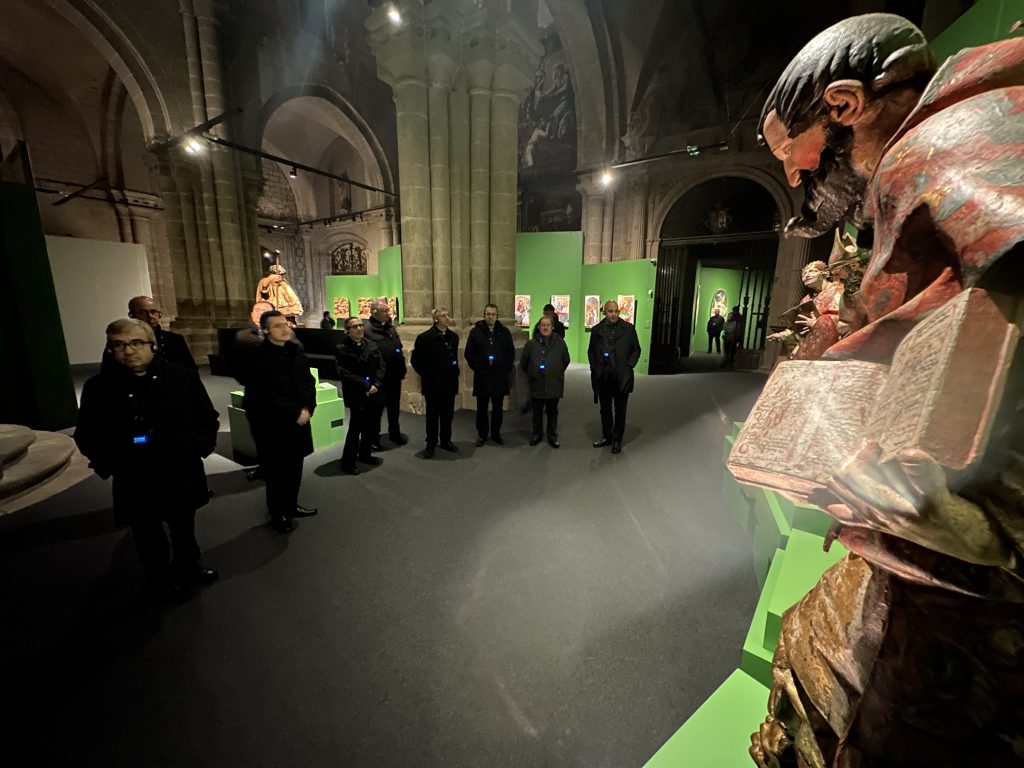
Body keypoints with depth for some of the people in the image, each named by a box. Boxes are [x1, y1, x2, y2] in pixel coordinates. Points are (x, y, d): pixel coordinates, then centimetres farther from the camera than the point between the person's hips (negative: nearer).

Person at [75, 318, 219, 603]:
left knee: (184, 527, 21)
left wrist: (201, 446, -9)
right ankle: (162, 579, 41)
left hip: (182, 473, 1)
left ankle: (187, 566, 47)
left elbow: (208, 417, 1)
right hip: (135, 480, 0)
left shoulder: (183, 377, -7)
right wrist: (106, 462, -10)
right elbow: (86, 435, 2)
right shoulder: (99, 387, -7)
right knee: (148, 534, 18)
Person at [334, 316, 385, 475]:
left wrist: (376, 384, -8)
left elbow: (380, 366, 5)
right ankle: (348, 461, 15)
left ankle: (365, 455, 33)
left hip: (374, 393, 5)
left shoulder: (371, 345, 9)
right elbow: (346, 373, -13)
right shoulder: (342, 349, -6)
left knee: (372, 426, 13)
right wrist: (366, 386, -15)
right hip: (356, 395, -5)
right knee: (356, 427, -2)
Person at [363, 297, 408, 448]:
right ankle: (374, 437, 24)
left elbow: (399, 346, 16)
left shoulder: (391, 327, 10)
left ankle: (394, 433, 35)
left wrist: (401, 368, 8)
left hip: (394, 375, 7)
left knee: (394, 407, 18)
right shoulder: (367, 329, -14)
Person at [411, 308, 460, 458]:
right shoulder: (425, 337, -10)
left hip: (450, 383, 5)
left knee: (448, 414, 13)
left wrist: (455, 372, 9)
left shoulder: (453, 336, 6)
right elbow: (416, 360, -6)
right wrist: (425, 375, -4)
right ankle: (431, 445, 20)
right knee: (432, 415, 7)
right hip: (432, 384, -4)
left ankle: (446, 441, 29)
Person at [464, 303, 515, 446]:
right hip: (482, 377, -1)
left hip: (500, 377, 2)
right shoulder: (475, 332, 1)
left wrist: (507, 368, 0)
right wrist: (477, 367, -7)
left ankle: (496, 433, 24)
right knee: (482, 408, 6)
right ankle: (482, 434, 20)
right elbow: (468, 353, 1)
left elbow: (511, 352, 10)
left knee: (498, 407, 10)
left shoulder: (504, 332, 7)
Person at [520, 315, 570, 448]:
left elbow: (566, 360, 11)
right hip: (536, 385, 0)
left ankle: (552, 437, 24)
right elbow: (523, 362, 10)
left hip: (554, 385, 0)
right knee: (537, 412, 12)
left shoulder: (560, 342, -1)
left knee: (552, 412, 11)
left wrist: (557, 373, 13)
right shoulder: (531, 343, 0)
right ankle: (537, 434, 28)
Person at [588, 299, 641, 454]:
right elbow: (591, 351, 12)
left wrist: (628, 366, -6)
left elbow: (636, 350, 4)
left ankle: (617, 440, 21)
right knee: (605, 409, 14)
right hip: (603, 378, 2)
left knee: (620, 411, 8)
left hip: (621, 378, -2)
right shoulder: (596, 330, 5)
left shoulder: (628, 328, -1)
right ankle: (607, 437, 28)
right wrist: (594, 368, 2)